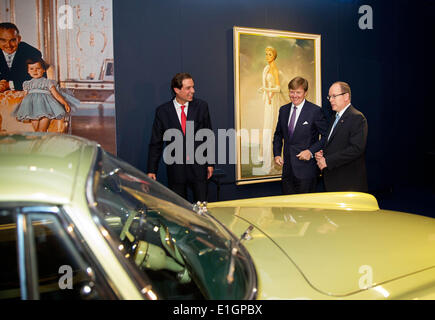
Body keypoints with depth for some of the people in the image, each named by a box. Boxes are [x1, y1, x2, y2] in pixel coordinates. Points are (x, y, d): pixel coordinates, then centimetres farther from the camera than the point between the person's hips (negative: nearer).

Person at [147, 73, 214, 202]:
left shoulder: (201, 106, 0)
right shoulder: (162, 111, -3)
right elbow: (156, 143, 1)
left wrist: (210, 163, 6)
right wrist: (151, 170, -3)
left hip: (198, 167, 1)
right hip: (175, 170, 0)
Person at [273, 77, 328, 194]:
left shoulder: (315, 111, -8)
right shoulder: (283, 110, 9)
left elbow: (326, 136, -5)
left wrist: (311, 151, -16)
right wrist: (277, 154, 6)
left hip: (306, 168, -5)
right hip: (288, 168, 5)